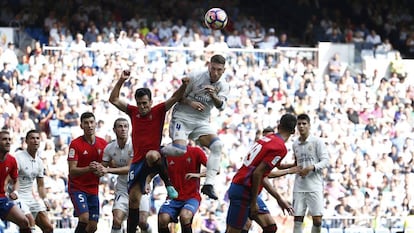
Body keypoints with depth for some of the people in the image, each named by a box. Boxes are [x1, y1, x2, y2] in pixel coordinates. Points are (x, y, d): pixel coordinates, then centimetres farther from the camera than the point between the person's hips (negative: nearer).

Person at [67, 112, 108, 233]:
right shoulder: (75, 144, -11)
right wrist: (88, 169, -33)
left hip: (93, 189, 5)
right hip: (77, 187, -5)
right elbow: (72, 171, -16)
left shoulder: (103, 143, 4)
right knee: (84, 218, -25)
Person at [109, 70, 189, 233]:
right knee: (133, 198, 2)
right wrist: (121, 81, -1)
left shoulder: (158, 111, -1)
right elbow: (113, 99, 10)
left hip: (154, 159, -4)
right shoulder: (133, 112, 8)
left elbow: (175, 98, -9)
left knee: (151, 155, -42)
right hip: (138, 161, 4)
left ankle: (168, 184, -26)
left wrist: (184, 85, -27)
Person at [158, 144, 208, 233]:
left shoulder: (195, 151, -2)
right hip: (173, 198, 2)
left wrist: (199, 175, -20)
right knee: (162, 219, -26)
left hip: (192, 197, -2)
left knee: (184, 216, -34)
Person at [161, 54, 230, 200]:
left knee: (217, 145, -22)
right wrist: (190, 102, -20)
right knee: (180, 149, -30)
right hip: (182, 117, -4)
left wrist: (214, 96, -33)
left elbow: (221, 106, -12)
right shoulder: (195, 77, -8)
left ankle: (208, 185, -21)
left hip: (201, 123, 4)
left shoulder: (223, 86, 3)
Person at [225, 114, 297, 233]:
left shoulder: (266, 138, 12)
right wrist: (253, 202, -14)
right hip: (243, 191, -9)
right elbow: (257, 173, -21)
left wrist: (279, 199, 21)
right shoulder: (280, 148, -14)